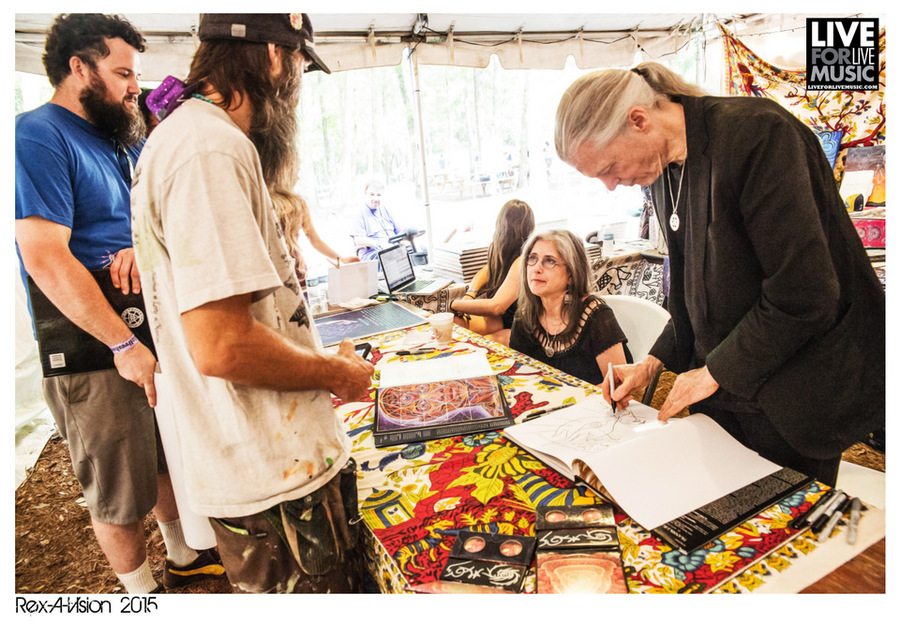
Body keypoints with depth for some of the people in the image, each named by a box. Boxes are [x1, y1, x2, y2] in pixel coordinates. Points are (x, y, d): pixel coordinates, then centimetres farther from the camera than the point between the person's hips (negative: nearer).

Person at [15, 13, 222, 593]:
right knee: (120, 491, 9)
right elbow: (45, 258, -22)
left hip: (154, 332, 8)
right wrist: (125, 345, -22)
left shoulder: (125, 139, 13)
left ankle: (185, 556, 42)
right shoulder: (38, 136, -13)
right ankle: (144, 592, 31)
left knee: (170, 458, 21)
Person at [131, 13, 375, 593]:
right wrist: (336, 374, -12)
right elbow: (222, 346, -29)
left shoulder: (190, 133, 12)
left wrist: (320, 360, 15)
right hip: (277, 480, -10)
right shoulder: (211, 149, -22)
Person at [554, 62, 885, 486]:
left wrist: (716, 371, -14)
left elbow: (802, 295, -24)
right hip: (722, 387, 7)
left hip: (792, 397, -6)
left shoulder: (757, 132, -21)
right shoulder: (664, 169, 3)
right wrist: (655, 362, 2)